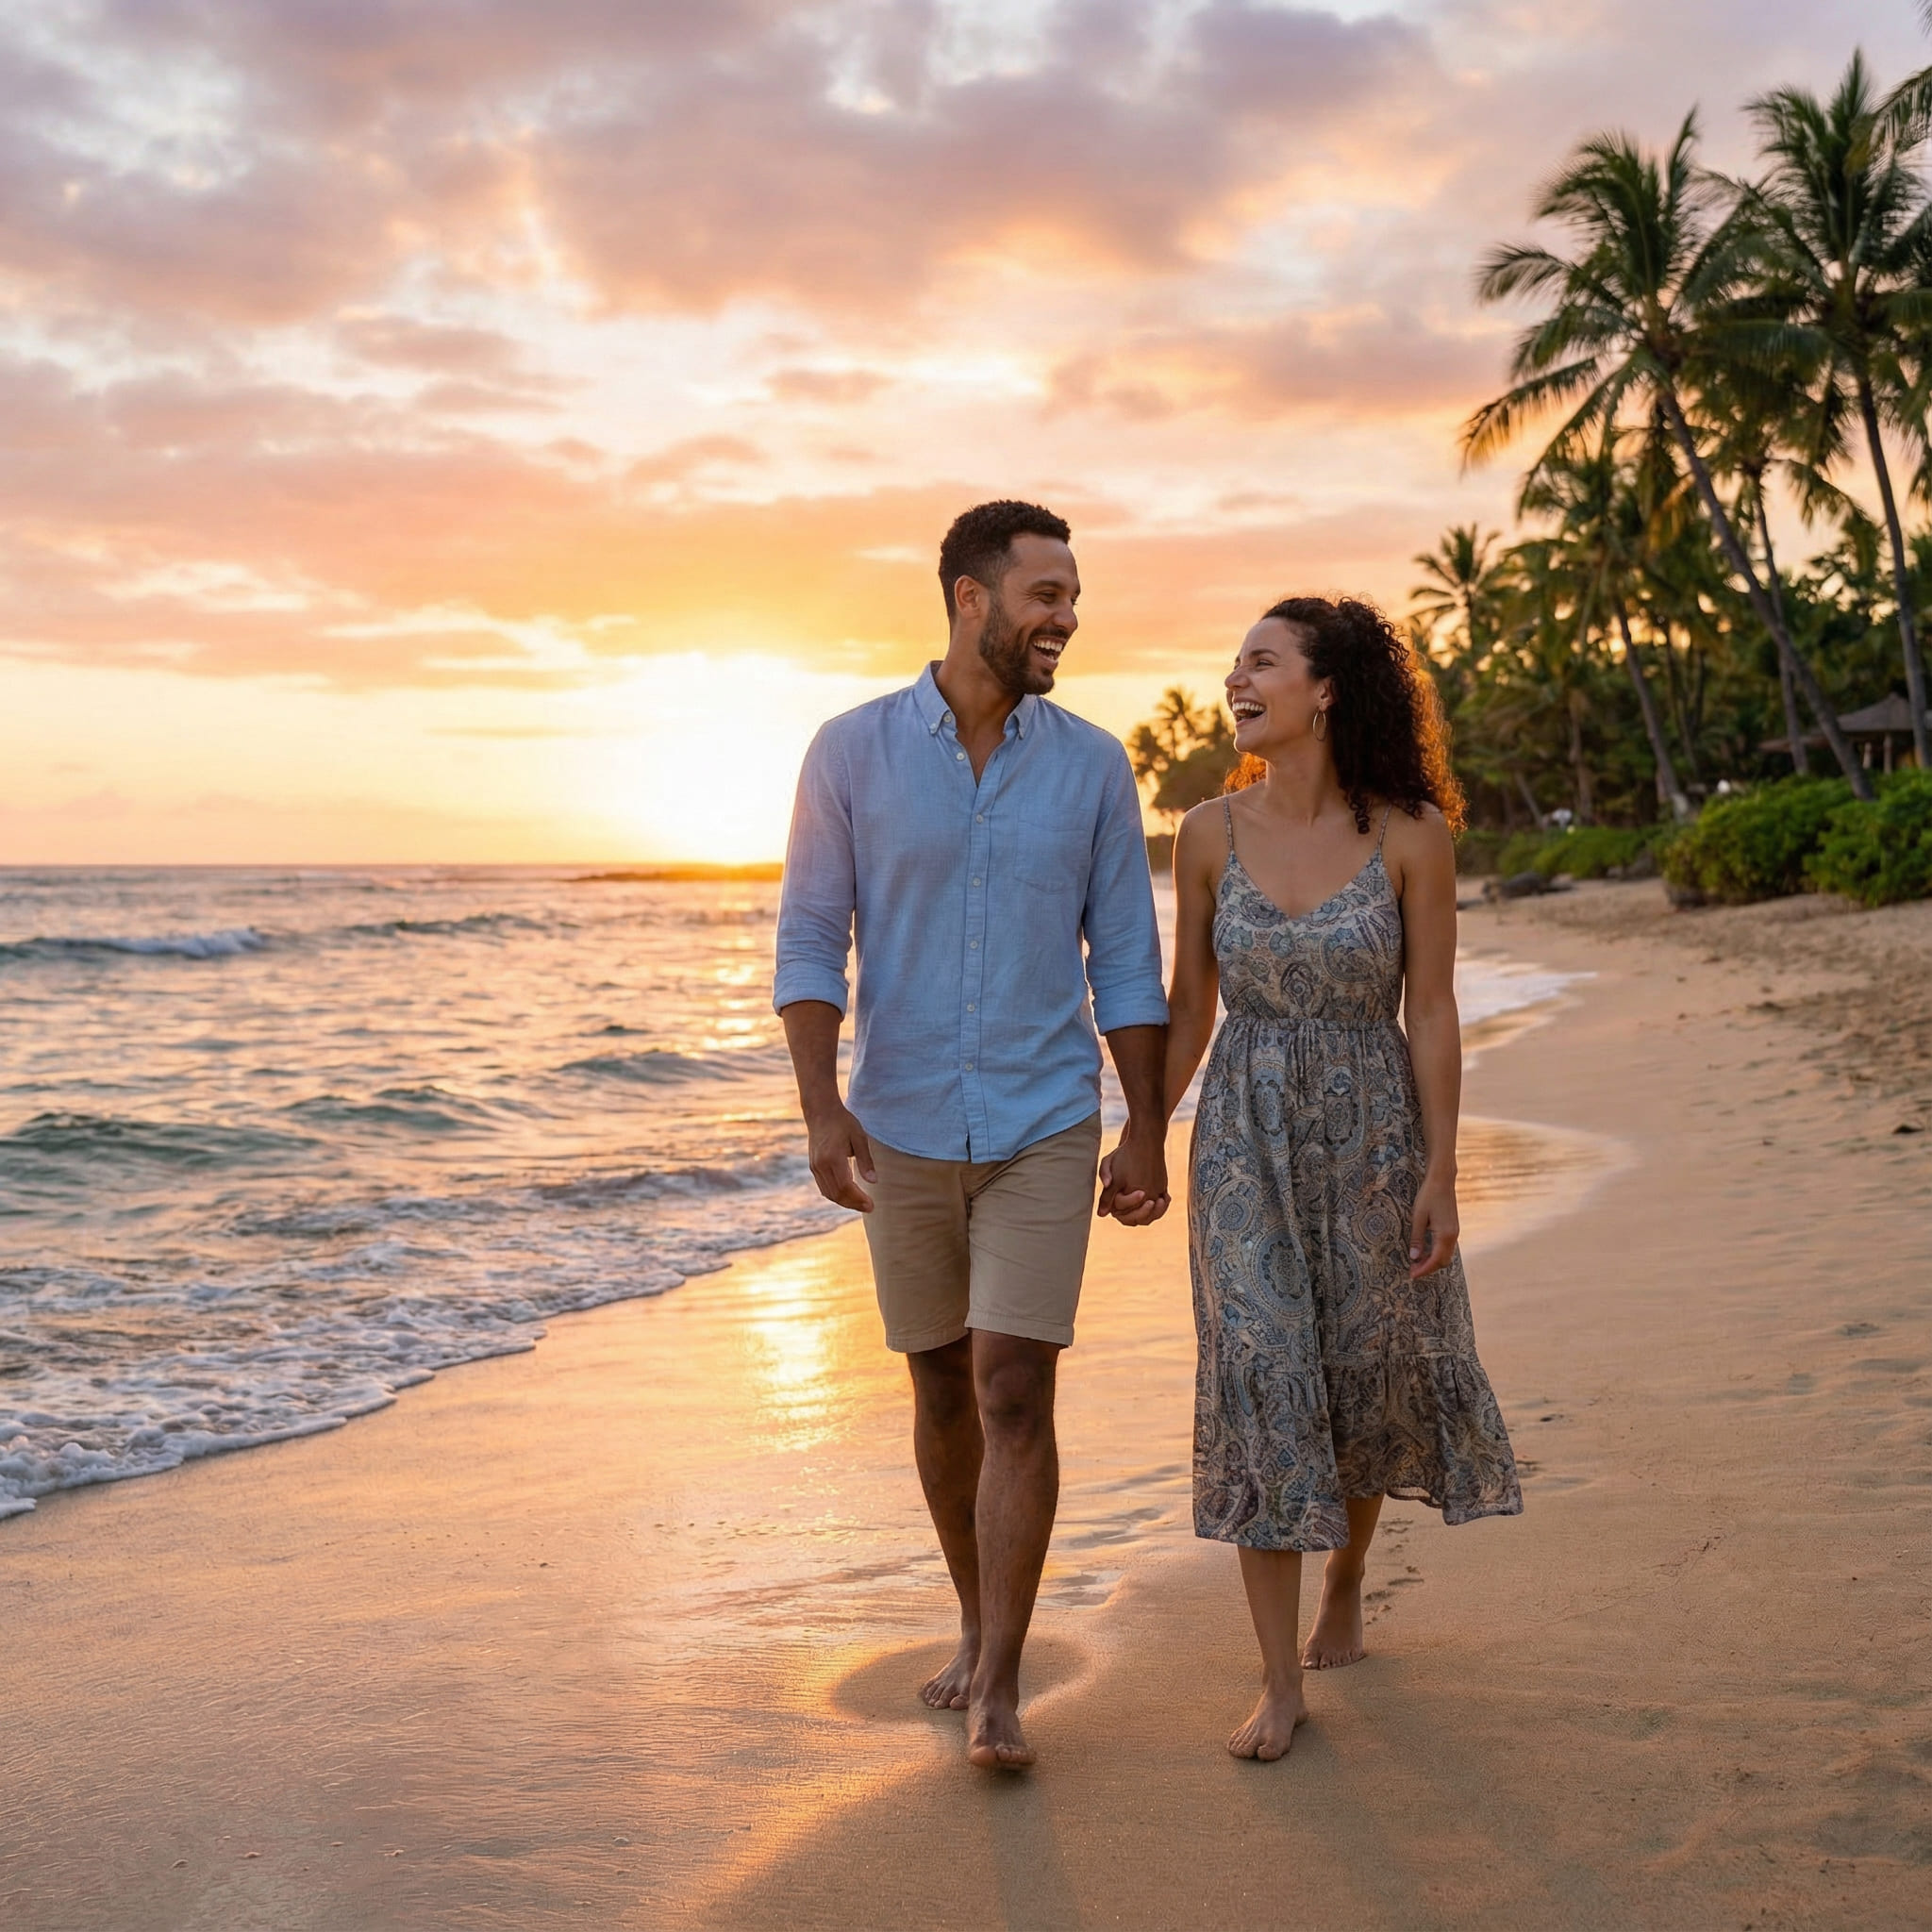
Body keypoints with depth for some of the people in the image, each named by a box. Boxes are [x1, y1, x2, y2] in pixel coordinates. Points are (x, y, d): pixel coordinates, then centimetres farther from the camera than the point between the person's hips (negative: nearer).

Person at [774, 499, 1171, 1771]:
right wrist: (822, 1105, -16)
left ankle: (997, 1692, -2)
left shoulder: (1093, 765, -1)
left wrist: (1148, 1132, -2)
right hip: (906, 1128, 1)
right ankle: (982, 1629, 32)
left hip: (1045, 1129, -1)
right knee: (943, 1392, 13)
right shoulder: (854, 750, -4)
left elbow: (1127, 961, 2)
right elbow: (810, 941, -5)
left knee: (1015, 1393, -9)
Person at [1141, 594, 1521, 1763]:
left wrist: (1440, 1172, -9)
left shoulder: (1411, 835, -9)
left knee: (1368, 1380, 13)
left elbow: (1432, 1012, -7)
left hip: (1371, 1136, -1)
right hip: (1246, 1139, 1)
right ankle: (1282, 1686, 4)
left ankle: (1347, 1585, 42)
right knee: (1259, 1388, -4)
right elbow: (1188, 1005, 5)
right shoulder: (1212, 833, -3)